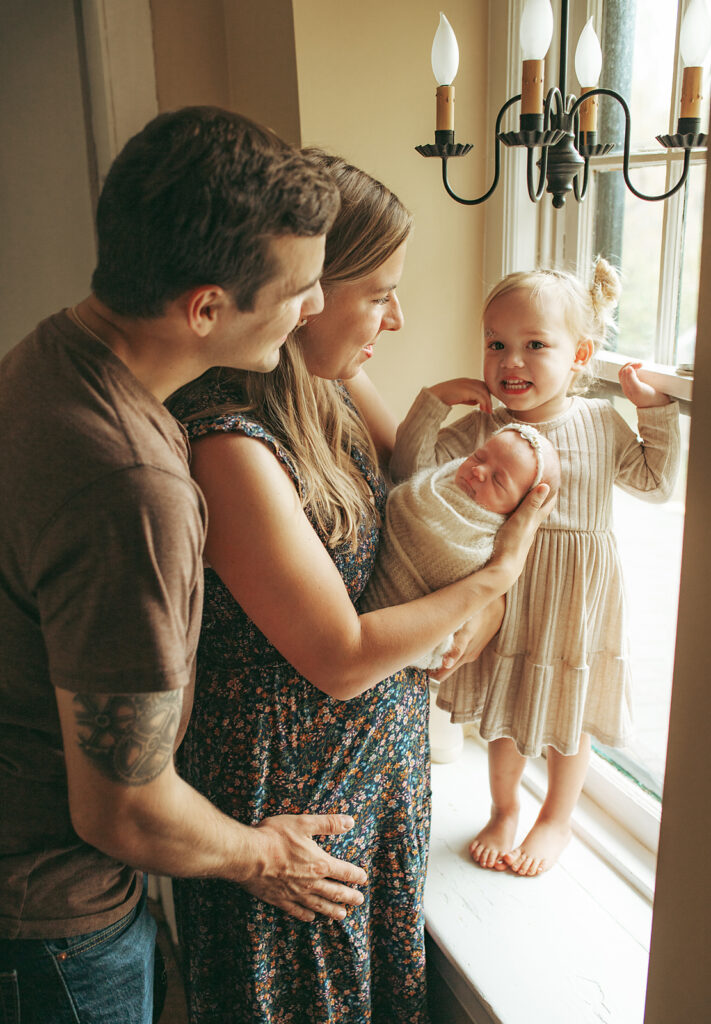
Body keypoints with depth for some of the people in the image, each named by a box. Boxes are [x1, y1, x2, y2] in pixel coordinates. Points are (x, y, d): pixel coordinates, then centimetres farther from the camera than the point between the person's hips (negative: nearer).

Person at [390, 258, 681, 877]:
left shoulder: (602, 422, -5)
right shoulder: (481, 428, -11)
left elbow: (655, 482, 6)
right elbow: (412, 473, -17)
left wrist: (656, 409, -2)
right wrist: (433, 403, -23)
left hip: (576, 598, 0)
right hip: (504, 589, 0)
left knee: (570, 713, 17)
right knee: (505, 711, 17)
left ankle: (558, 820, 42)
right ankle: (503, 810, 44)